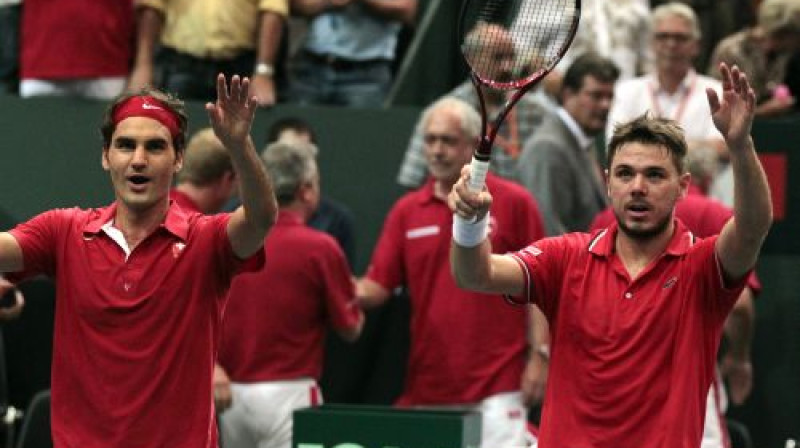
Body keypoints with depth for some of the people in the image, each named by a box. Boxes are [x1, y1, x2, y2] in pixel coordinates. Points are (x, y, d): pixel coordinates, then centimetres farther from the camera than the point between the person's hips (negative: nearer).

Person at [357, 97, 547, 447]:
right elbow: (378, 285, 5)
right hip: (426, 388, 4)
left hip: (496, 388, -4)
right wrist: (351, 291, -17)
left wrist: (539, 358, -6)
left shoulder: (513, 203, 0)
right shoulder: (407, 211, 9)